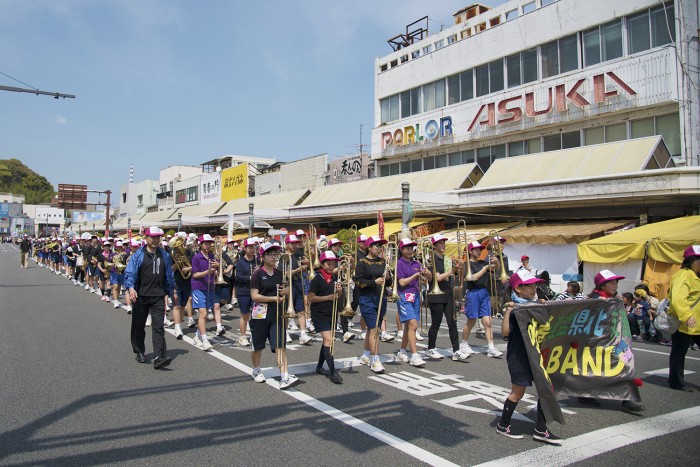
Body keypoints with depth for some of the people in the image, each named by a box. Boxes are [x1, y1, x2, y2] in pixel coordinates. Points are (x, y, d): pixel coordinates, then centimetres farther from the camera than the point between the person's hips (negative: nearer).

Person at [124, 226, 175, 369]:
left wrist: (168, 292, 18)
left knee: (158, 326, -9)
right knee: (138, 326, 12)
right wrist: (131, 287, -25)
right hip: (140, 296, -1)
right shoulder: (138, 255, -1)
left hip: (158, 296, 1)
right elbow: (130, 273, -8)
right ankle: (139, 353, 30)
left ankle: (159, 357, -14)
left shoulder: (164, 256, 9)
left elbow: (169, 276, 17)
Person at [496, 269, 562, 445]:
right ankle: (502, 425, 22)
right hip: (519, 356, -7)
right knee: (518, 392, 4)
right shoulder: (514, 308, -12)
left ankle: (540, 430, 17)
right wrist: (508, 311, -31)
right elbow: (506, 331, -21)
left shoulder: (536, 305, 8)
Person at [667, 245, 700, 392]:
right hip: (683, 323, -9)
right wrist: (687, 316, -36)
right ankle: (676, 382, 13)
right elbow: (678, 299, -28)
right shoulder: (684, 276, -16)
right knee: (679, 353, 2)